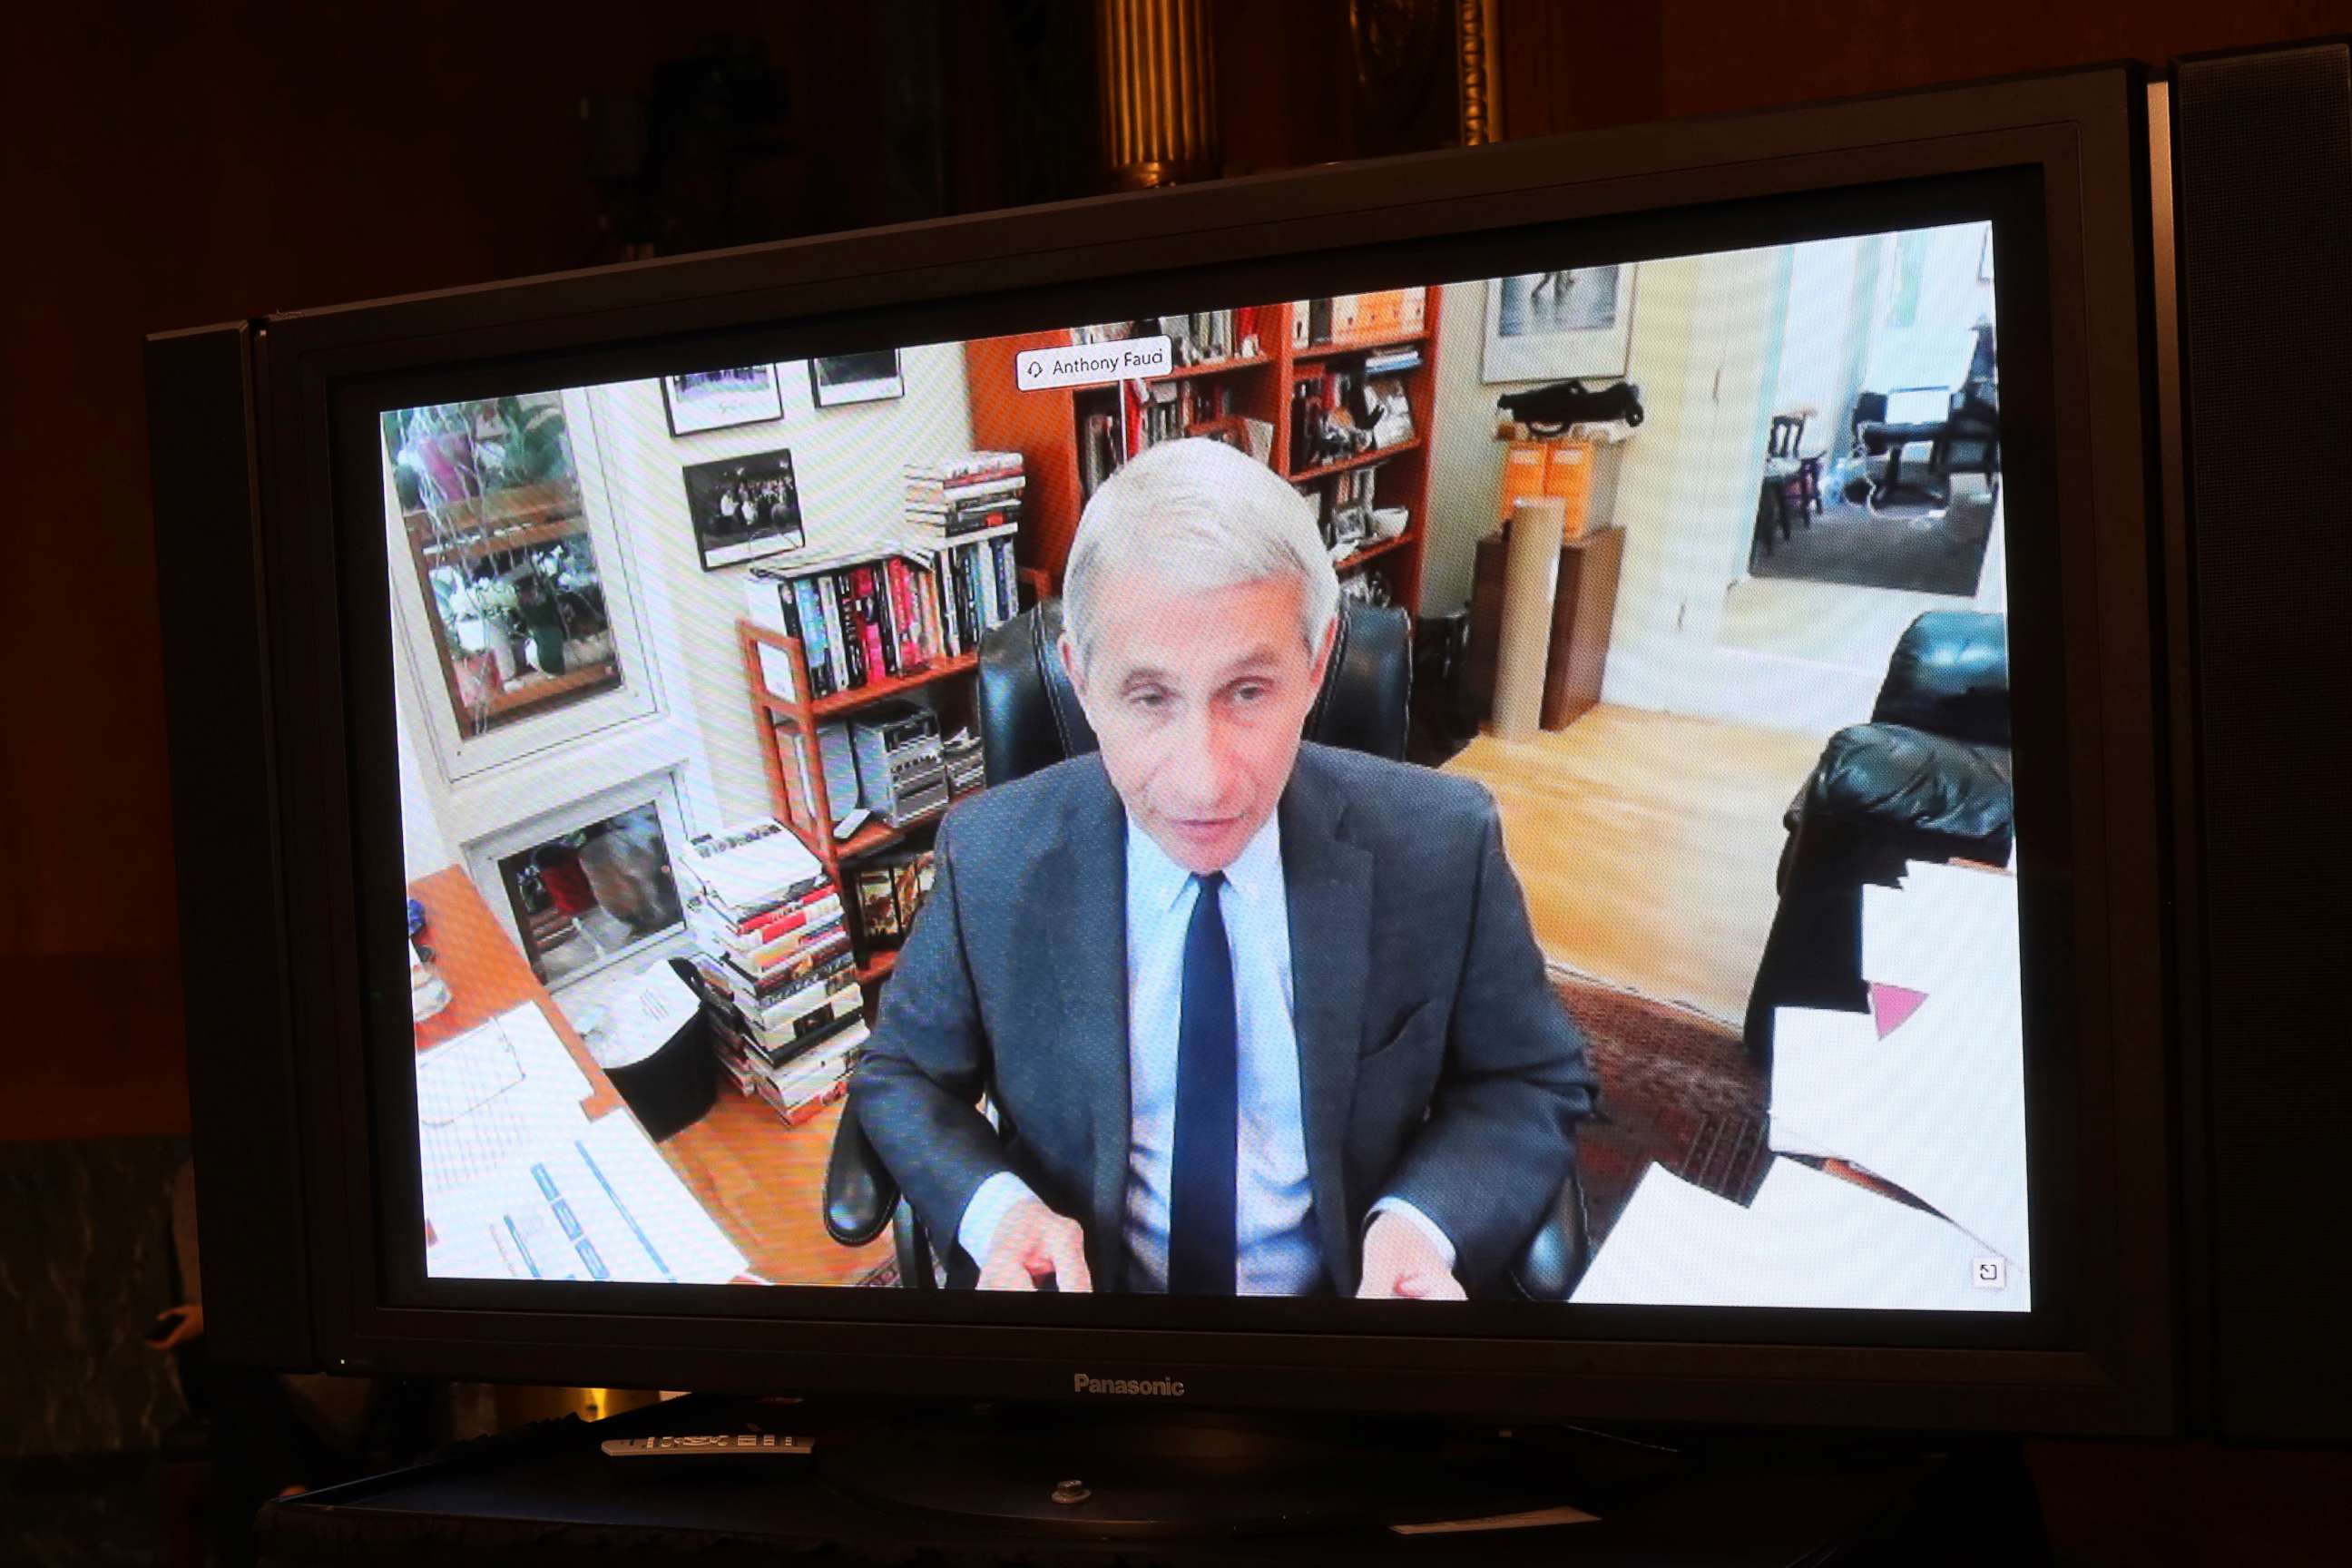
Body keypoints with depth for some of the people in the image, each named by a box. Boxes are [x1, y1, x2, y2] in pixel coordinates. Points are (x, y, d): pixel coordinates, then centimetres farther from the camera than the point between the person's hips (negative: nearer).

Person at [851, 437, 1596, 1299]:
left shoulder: (1442, 845, -11)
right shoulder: (987, 857, -10)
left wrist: (1425, 1221, -18)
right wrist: (993, 1209, -16)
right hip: (1076, 1271, 0)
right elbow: (902, 1077, 3)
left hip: (1350, 1278, 1)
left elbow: (1534, 1085, 1)